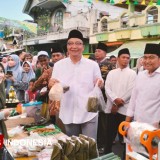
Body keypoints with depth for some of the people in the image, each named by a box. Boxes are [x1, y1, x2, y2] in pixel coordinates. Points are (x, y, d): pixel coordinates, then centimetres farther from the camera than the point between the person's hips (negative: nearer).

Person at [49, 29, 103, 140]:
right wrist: (52, 84, -15)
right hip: (68, 114, 2)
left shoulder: (93, 65, -1)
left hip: (88, 114, -1)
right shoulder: (58, 65, 3)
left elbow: (98, 86, 5)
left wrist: (100, 83, -17)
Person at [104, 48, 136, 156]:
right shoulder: (111, 73, 11)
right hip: (111, 107, 3)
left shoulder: (132, 73, 2)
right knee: (109, 133, 8)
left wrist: (118, 104, -9)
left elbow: (130, 91, -7)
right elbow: (107, 88, 1)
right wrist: (115, 99, -17)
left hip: (124, 108, -2)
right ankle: (107, 154, 23)